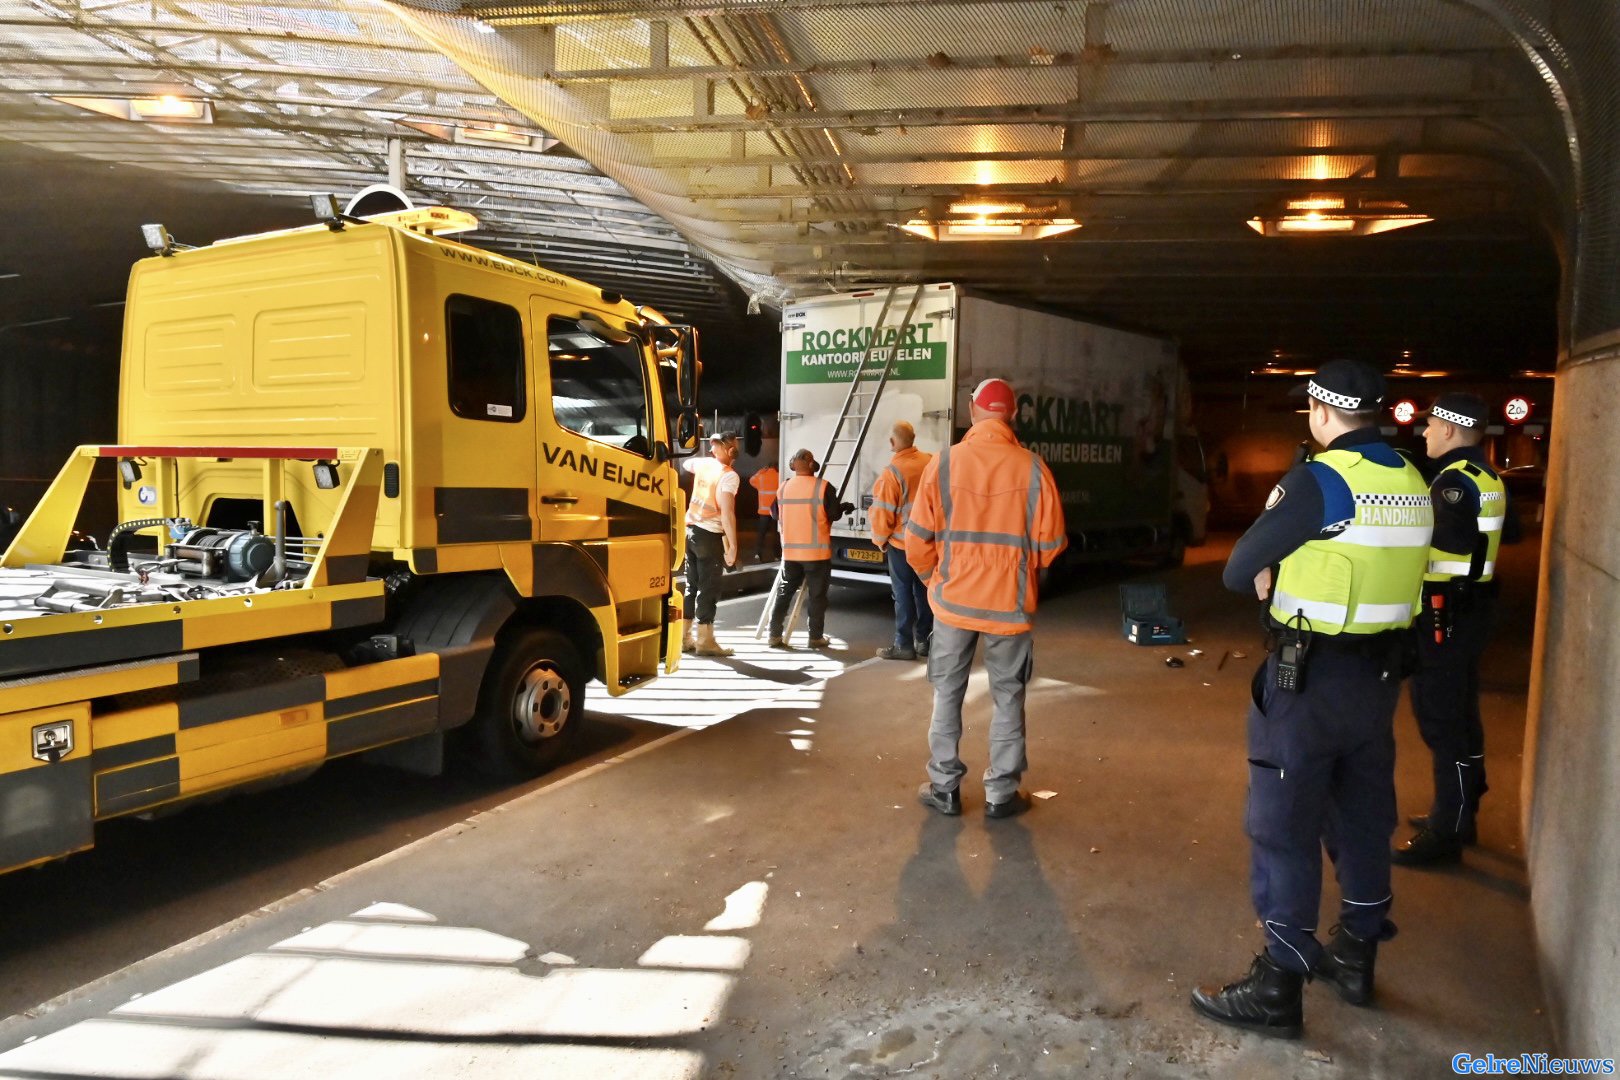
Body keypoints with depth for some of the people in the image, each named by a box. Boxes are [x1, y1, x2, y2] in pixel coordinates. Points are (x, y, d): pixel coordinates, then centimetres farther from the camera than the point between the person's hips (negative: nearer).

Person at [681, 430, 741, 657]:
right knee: (709, 587, -1)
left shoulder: (702, 464, 7)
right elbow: (727, 513, -21)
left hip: (690, 530, 7)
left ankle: (685, 637, 19)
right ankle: (704, 640, 1)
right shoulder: (729, 476, -14)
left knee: (692, 584, 15)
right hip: (710, 534, -7)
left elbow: (685, 464, 32)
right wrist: (733, 546, -19)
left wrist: (710, 454, 38)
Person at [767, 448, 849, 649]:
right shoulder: (823, 487, -11)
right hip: (817, 551, -4)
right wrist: (844, 508, 10)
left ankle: (775, 635, 13)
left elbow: (777, 515, 13)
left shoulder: (783, 488, 3)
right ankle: (816, 637, 10)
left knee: (784, 593, 13)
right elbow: (834, 514, -10)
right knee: (816, 595, 6)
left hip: (790, 551, 4)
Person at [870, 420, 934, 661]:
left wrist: (880, 540, 1)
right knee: (923, 590, 14)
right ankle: (923, 641, 21)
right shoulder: (931, 463, -4)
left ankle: (904, 645, 6)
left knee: (903, 593, 3)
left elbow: (882, 514, -15)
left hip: (901, 542, -5)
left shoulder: (892, 473, -20)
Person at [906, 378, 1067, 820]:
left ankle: (944, 788, 21)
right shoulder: (1033, 468, -9)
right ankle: (1001, 794, 20)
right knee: (1007, 699, 12)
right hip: (1010, 603, 0)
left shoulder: (942, 463, -8)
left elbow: (917, 539, -6)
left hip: (953, 600, 1)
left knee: (948, 694, 14)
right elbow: (1050, 543, -5)